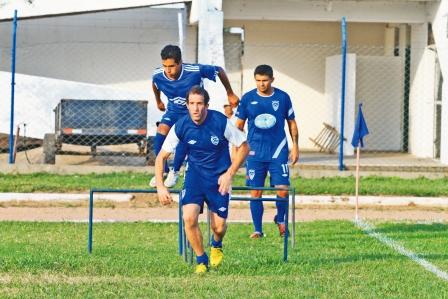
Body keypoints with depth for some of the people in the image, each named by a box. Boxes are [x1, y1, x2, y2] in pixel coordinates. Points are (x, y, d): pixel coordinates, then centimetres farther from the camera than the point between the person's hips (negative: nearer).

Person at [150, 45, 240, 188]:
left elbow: (220, 71, -14)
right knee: (161, 131, -22)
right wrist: (158, 102, 24)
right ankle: (163, 171, -1)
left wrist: (230, 94, -3)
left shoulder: (195, 71, -32)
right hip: (173, 110, 3)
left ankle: (174, 172, -6)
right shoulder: (158, 75, -22)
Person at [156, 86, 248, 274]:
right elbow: (161, 157, -4)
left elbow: (243, 146, -6)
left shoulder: (221, 122, -19)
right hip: (195, 173, 1)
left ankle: (216, 245, 36)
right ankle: (201, 260, 1)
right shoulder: (181, 127, -14)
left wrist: (229, 174, -12)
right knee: (189, 217, -21)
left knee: (218, 227, -3)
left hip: (219, 177, -1)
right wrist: (160, 186, -14)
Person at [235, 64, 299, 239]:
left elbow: (292, 123, 12)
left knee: (282, 190, -7)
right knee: (255, 192, 0)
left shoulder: (283, 98, 3)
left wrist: (295, 146, 7)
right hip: (255, 153, 0)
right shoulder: (247, 99, 2)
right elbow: (239, 125, 10)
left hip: (278, 151, 0)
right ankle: (257, 230, 9)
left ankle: (280, 220, 21)